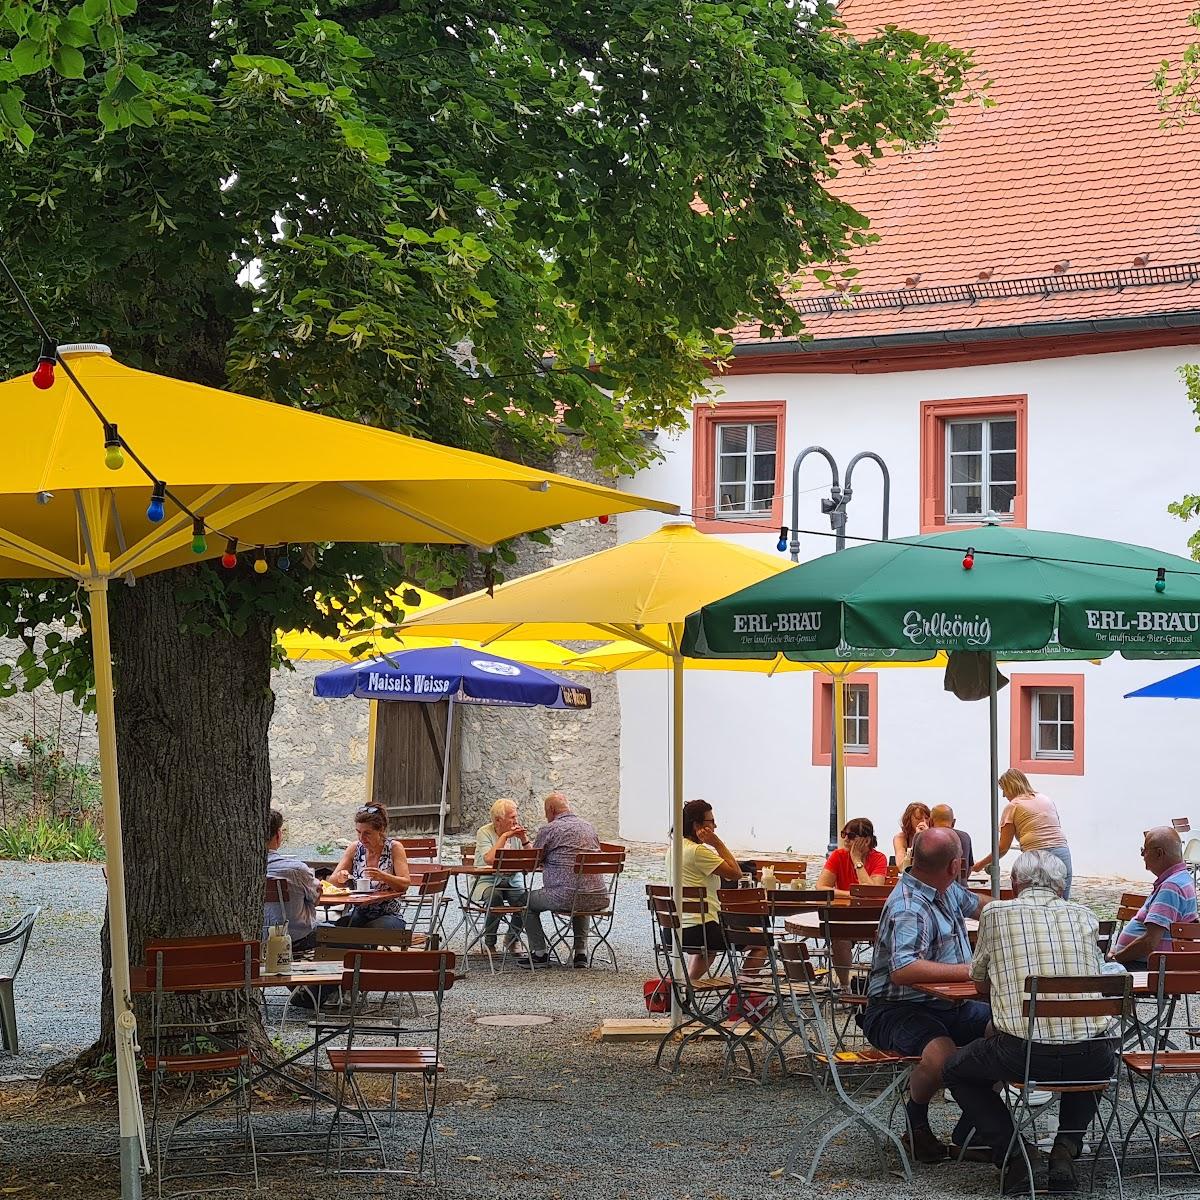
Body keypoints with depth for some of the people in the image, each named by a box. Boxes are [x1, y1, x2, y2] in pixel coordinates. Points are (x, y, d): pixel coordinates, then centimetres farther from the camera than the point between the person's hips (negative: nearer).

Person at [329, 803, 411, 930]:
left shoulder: (394, 847, -4)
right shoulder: (354, 848, 5)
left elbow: (405, 883, -13)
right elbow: (331, 882, 5)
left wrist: (382, 877, -32)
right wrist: (340, 878, -20)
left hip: (389, 915, -3)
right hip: (358, 914, 3)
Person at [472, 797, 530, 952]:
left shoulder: (517, 832, 4)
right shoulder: (484, 833, -8)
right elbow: (489, 860, -26)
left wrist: (524, 840, -16)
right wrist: (504, 836, -21)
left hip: (513, 882, 4)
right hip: (487, 881, -3)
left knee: (524, 897, -26)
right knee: (494, 896, -35)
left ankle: (512, 939, 0)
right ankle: (489, 942, -16)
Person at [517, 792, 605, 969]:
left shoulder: (549, 829, -4)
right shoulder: (590, 827, 15)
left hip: (566, 898, -6)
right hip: (599, 899, 6)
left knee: (528, 900, 20)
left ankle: (539, 952, 18)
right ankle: (581, 952, 28)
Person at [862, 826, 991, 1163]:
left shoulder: (948, 892, 8)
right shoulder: (909, 910, -23)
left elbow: (975, 904, 32)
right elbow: (902, 970, -37)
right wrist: (969, 970, -35)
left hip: (946, 1005, 10)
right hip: (897, 1011, -10)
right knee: (942, 1054, -37)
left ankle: (968, 1131, 1)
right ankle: (916, 1126, -5)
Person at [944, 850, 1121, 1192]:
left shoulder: (996, 913, 7)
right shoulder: (1085, 917, 13)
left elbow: (980, 982, 22)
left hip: (1024, 1054, -2)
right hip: (1096, 1057, 3)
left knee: (956, 1071, 26)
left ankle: (1012, 1154, 9)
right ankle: (1066, 1148, 17)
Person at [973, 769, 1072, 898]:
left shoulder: (1012, 807, 6)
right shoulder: (1047, 799, 21)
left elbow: (1003, 847, 6)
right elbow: (1056, 831, 16)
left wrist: (982, 864, 18)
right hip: (1063, 852, 5)